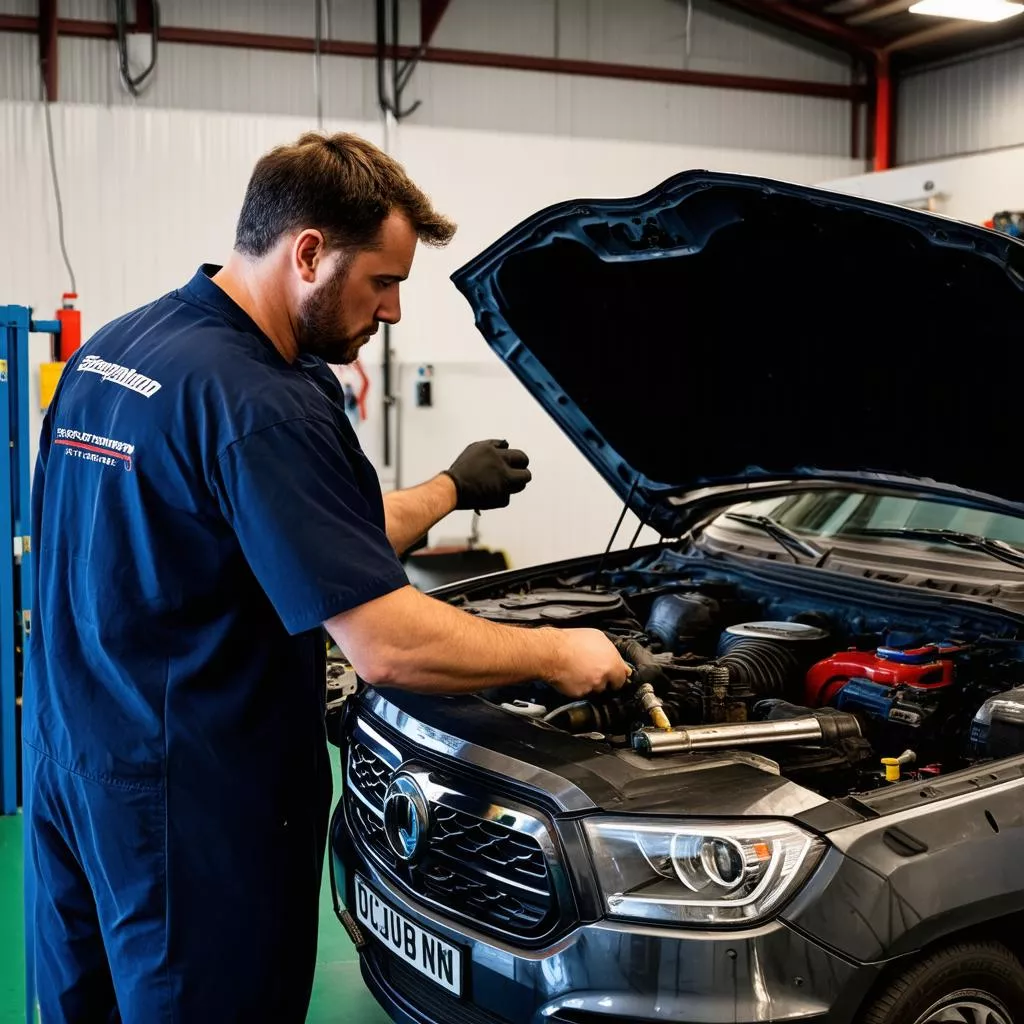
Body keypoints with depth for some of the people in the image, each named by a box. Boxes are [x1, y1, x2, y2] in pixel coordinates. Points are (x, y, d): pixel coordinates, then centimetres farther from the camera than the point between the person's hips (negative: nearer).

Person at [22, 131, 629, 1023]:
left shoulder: (109, 350, 8)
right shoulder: (262, 404, -23)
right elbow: (389, 647, -25)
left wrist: (450, 489, 19)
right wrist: (558, 653, -10)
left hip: (65, 775, 9)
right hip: (190, 804, -9)